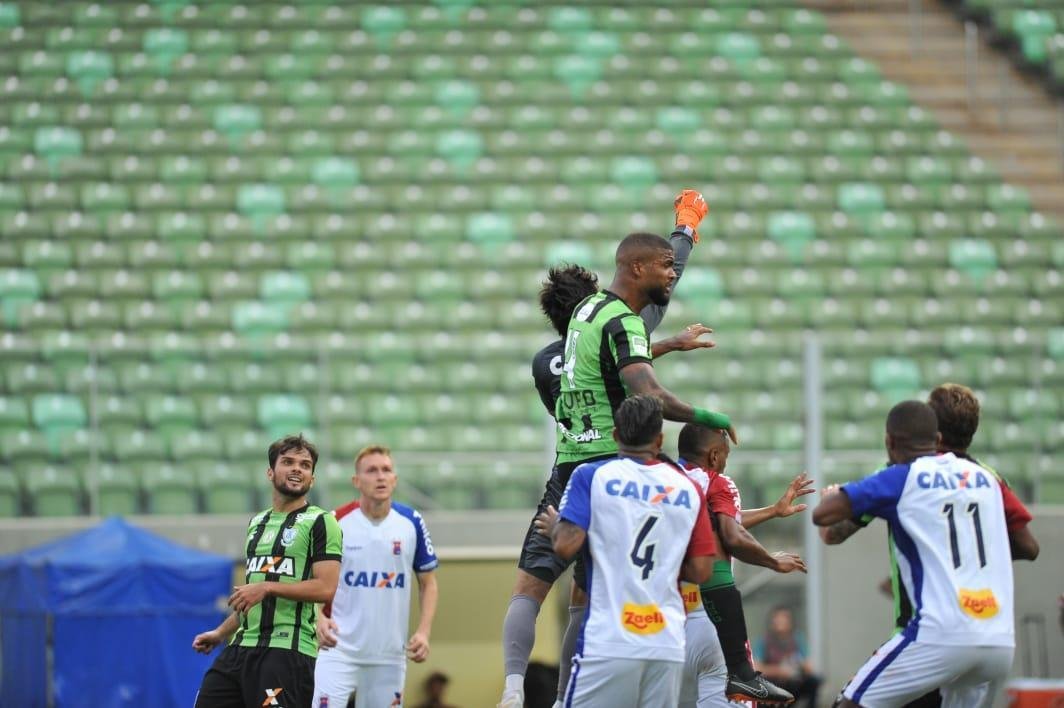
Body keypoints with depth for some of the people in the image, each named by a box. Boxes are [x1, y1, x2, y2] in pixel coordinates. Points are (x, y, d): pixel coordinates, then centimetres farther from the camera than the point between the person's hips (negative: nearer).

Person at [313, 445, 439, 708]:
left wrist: (423, 632, -4)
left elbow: (428, 583, 11)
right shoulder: (336, 523, -5)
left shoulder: (411, 523, 2)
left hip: (390, 654, 3)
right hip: (340, 648, -3)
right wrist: (319, 618, -18)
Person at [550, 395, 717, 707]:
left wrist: (553, 527, 12)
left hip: (608, 640, -3)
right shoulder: (688, 489, 9)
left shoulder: (590, 476, 1)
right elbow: (700, 571, 8)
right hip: (668, 643, 3)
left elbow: (566, 545, -10)